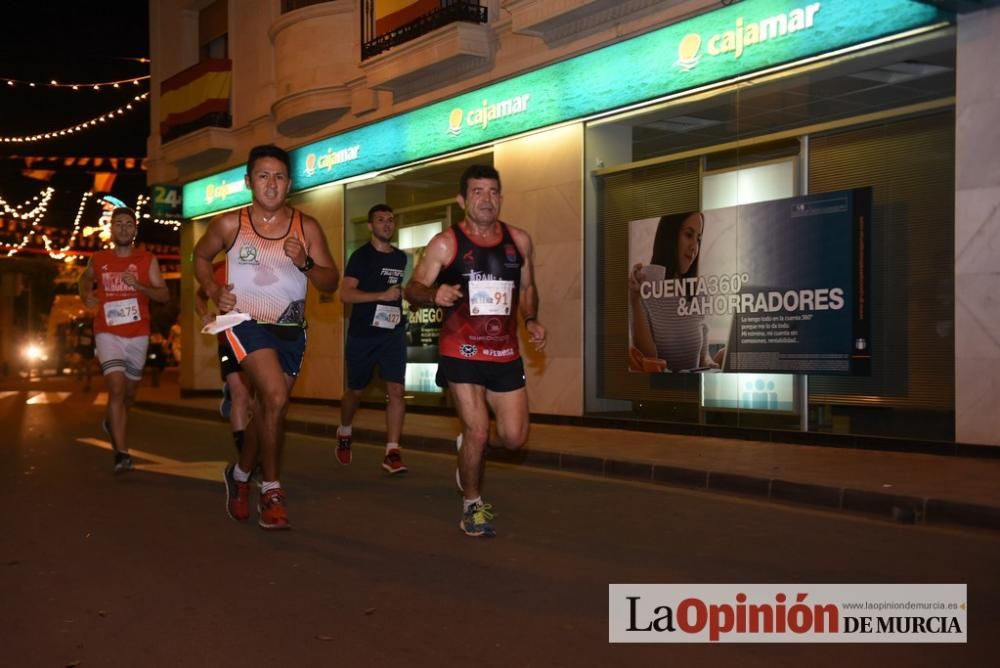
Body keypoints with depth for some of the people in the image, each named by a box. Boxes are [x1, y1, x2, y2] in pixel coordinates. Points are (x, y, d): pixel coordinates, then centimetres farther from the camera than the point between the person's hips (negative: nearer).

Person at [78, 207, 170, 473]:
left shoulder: (148, 260, 2)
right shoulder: (98, 260, 6)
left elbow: (164, 296, -4)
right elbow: (85, 279, 27)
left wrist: (138, 285, -20)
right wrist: (86, 296, 6)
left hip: (138, 335, 2)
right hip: (108, 333, -1)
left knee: (128, 394, 15)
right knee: (117, 389, -19)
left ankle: (111, 422, 49)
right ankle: (121, 454, -20)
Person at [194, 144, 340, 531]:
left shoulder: (307, 227, -2)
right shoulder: (230, 224, -4)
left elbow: (332, 282, -1)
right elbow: (201, 256, 14)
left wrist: (305, 263, -20)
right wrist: (213, 291, -3)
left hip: (291, 331, 3)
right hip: (246, 322, -3)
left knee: (266, 410, 15)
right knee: (276, 398, -24)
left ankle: (240, 475, 41)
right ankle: (271, 491, -9)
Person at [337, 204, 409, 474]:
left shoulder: (401, 258, 11)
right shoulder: (361, 256, -5)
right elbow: (345, 294, -17)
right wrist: (382, 295, -24)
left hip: (393, 332, 3)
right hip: (362, 334, -3)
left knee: (396, 389, -11)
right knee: (355, 390, 12)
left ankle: (392, 452, -9)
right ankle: (344, 433, 40)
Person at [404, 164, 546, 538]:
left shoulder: (519, 240, 5)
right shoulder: (445, 243, -5)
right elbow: (413, 288, -3)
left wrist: (531, 320, 0)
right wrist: (434, 294, -25)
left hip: (505, 353, 4)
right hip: (462, 352, -4)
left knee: (514, 437, 3)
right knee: (477, 430, -6)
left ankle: (468, 447, 37)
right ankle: (473, 505, 17)